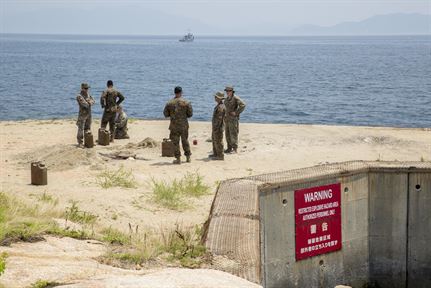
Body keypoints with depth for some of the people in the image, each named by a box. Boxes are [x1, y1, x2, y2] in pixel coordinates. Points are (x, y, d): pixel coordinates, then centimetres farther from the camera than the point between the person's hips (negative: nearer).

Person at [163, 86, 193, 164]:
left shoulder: (169, 103, -6)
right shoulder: (186, 102, -7)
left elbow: (165, 114, 1)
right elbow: (190, 114, -3)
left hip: (174, 126, -1)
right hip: (184, 125, 1)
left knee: (175, 142, 6)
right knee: (185, 141, 16)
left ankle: (178, 159, 4)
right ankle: (188, 157, 21)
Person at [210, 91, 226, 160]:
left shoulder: (221, 107, -21)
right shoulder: (219, 105, 13)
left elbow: (219, 118, -24)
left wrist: (216, 128, -24)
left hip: (218, 127, -11)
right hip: (216, 126, 11)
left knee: (218, 141, -5)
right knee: (214, 140, 19)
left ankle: (220, 156, 0)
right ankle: (215, 154, 29)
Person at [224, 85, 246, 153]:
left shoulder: (235, 98, -12)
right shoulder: (227, 99, 14)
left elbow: (243, 105, -22)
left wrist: (236, 112, -20)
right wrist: (225, 114, 17)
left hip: (233, 119, -8)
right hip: (227, 119, 8)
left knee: (233, 134, -9)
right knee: (228, 134, 9)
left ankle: (235, 149, -6)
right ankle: (229, 148, 15)